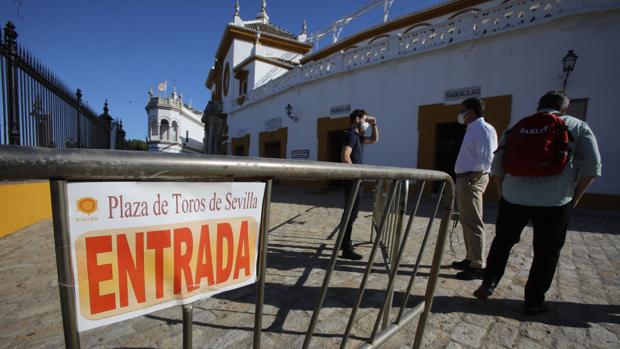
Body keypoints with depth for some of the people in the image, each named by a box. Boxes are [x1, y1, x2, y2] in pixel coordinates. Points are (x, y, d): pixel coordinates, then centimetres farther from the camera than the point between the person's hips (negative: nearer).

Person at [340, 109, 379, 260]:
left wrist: (374, 124, 18)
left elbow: (374, 140, 31)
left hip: (356, 179, 10)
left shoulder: (357, 136, 18)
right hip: (352, 179, -10)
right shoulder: (351, 134, -12)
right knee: (351, 213, -6)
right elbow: (345, 156, -23)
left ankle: (344, 242, 29)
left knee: (351, 212, 17)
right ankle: (347, 249, 1)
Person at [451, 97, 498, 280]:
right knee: (466, 222, 16)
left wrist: (473, 179, -19)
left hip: (472, 180, -10)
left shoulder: (483, 129, -11)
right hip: (464, 179, 10)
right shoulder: (473, 129, 18)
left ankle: (478, 266, 5)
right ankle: (470, 259, 28)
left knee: (473, 224, -4)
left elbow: (486, 159, -19)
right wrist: (463, 181, 15)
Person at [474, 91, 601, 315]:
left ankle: (488, 284, 16)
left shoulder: (515, 128, 12)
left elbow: (497, 167, 8)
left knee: (502, 242, 18)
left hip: (513, 198, 2)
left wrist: (503, 191, 17)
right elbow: (591, 167, -1)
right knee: (546, 253, 12)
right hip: (555, 201, -1)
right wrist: (574, 197, 8)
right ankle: (534, 302, 20)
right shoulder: (578, 127, 7)